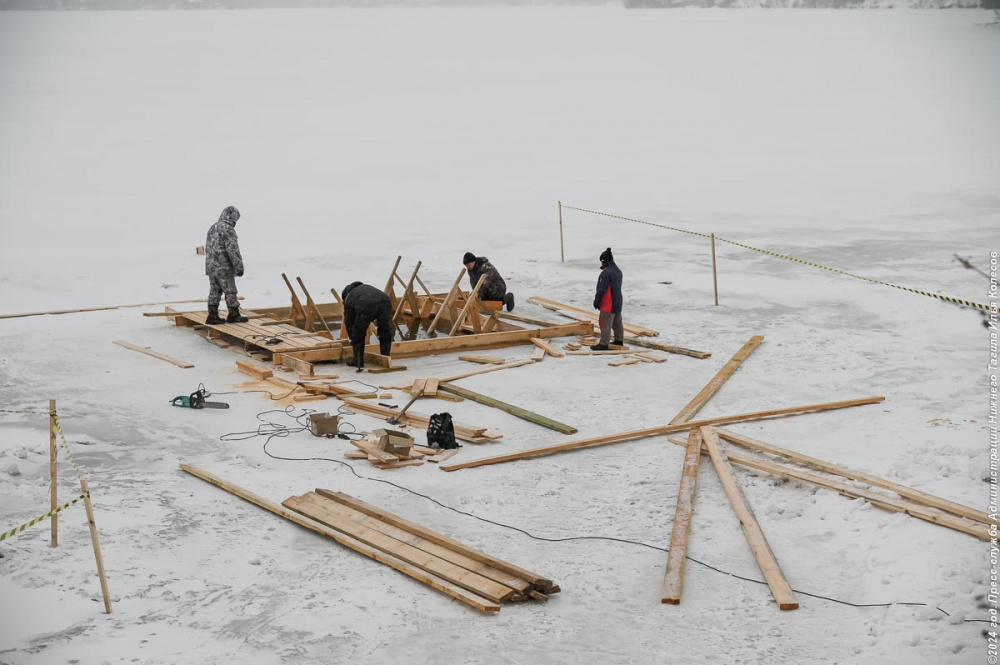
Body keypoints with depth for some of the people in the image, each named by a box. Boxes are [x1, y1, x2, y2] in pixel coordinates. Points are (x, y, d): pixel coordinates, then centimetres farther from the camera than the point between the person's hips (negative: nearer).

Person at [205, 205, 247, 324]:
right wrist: (239, 267, -13)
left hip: (211, 267, 8)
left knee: (214, 291, 11)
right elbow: (233, 250, -18)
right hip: (224, 268, -8)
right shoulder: (228, 229, -14)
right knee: (230, 291, 3)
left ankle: (212, 315, 10)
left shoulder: (213, 228, 13)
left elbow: (208, 248, 20)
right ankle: (233, 315, 10)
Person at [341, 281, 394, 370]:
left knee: (358, 335, 16)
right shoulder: (366, 287, 45)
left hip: (366, 306, -4)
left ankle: (358, 361, 23)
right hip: (384, 302, 4)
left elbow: (349, 322, 31)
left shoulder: (348, 299, 30)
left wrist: (353, 341, 43)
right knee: (385, 333, 20)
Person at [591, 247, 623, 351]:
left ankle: (603, 344, 0)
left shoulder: (606, 273, -21)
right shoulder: (618, 271, 9)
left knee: (605, 325, -4)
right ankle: (619, 340, 28)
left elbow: (601, 289, -21)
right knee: (617, 323, 18)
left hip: (608, 304, -9)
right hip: (618, 303, 9)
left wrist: (596, 301, -9)